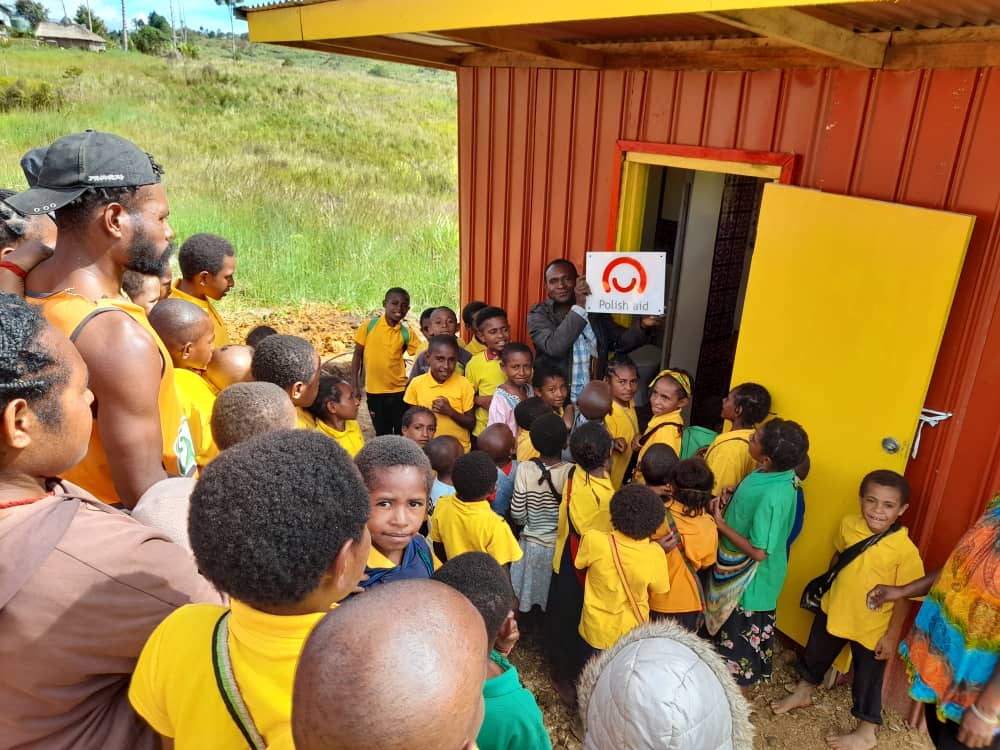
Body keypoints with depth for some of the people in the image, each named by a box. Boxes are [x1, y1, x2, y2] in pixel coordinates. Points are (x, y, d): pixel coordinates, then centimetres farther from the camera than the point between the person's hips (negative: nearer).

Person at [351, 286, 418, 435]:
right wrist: (355, 386, -2)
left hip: (399, 391, 0)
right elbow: (357, 356, 1)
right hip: (374, 391, 0)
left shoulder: (406, 333, -3)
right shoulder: (369, 326, -4)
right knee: (382, 434, 14)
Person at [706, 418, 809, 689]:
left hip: (750, 577, -8)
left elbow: (758, 552, -29)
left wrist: (720, 523, -22)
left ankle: (739, 684, 38)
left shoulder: (772, 496, -36)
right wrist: (729, 501, -9)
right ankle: (728, 668, 52)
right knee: (730, 623, 28)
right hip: (738, 570, 8)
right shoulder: (777, 473, -10)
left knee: (742, 629, 15)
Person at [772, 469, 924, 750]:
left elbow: (905, 598, -17)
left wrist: (892, 635, -13)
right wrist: (823, 584, 16)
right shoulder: (848, 524, -12)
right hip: (833, 610, 5)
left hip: (872, 627, -5)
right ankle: (803, 692, 53)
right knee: (815, 655, 26)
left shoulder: (905, 550, -25)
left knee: (867, 679, 15)